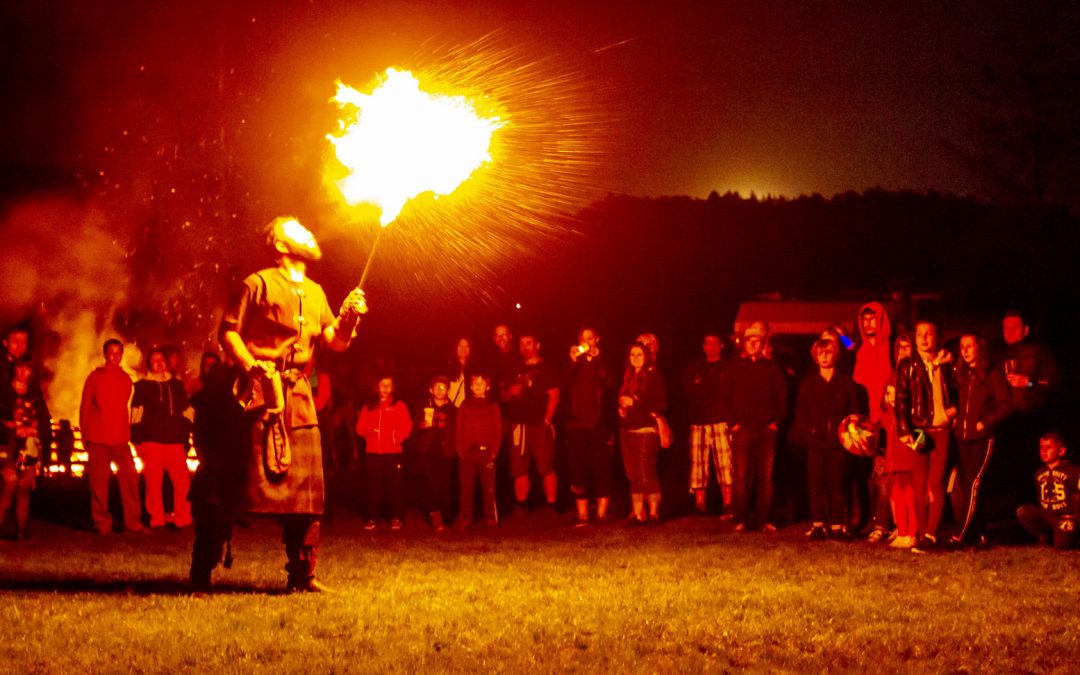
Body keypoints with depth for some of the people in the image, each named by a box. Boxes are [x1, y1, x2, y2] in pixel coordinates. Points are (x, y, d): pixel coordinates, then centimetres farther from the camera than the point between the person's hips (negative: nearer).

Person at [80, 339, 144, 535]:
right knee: (99, 481, -2)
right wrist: (85, 433, 2)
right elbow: (85, 406, 5)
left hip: (120, 438, 3)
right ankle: (102, 524, 5)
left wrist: (127, 432, 13)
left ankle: (133, 521, -2)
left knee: (130, 477, -6)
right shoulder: (95, 377, 2)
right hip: (98, 439, -3)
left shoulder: (126, 379, 12)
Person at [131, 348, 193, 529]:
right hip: (151, 441, -2)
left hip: (175, 441, 2)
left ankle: (183, 518, 0)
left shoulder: (176, 385, 16)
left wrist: (185, 437, 13)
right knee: (153, 482, -2)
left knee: (182, 480, -7)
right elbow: (136, 416, 1)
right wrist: (138, 441, -6)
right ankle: (157, 520, 4)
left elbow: (186, 412, 20)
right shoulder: (142, 386, 6)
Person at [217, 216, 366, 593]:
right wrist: (251, 367, -18)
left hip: (300, 396, 7)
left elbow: (337, 342, 17)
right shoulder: (258, 284, 1)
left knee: (307, 489, 3)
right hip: (263, 392, -7)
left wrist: (349, 317, -2)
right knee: (257, 476, -12)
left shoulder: (315, 292, 22)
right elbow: (229, 332, -5)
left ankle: (302, 575, 8)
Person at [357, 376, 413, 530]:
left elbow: (406, 426, 1)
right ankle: (372, 518, 6)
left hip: (393, 452, -2)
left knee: (395, 486, -4)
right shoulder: (369, 407, 15)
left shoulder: (399, 406, 9)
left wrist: (397, 438, -13)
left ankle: (396, 518, 3)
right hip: (373, 453, 2)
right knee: (373, 486, 0)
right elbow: (360, 427, 11)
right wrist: (368, 431, -10)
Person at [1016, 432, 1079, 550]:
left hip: (1066, 516, -5)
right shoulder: (1039, 474, 10)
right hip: (1047, 516, 5)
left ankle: (1068, 534, 9)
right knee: (1022, 512, -21)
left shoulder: (1073, 472, -9)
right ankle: (1046, 536, 1)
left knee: (1061, 545, -30)